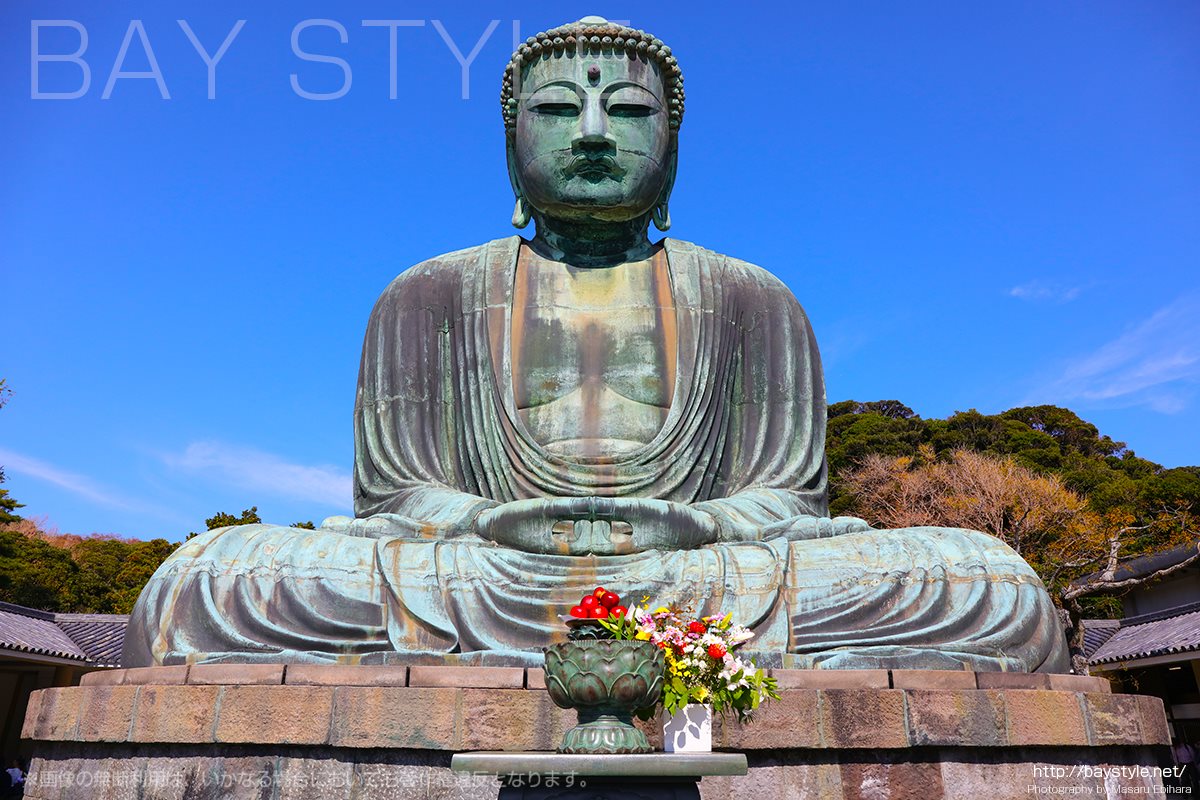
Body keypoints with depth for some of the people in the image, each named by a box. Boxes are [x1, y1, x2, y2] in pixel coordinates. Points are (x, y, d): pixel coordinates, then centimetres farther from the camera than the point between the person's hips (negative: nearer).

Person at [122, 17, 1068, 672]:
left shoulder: (756, 301, 14)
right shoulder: (428, 297, 14)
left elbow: (790, 496, 7)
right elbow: (391, 494, 6)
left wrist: (688, 525, -16)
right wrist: (494, 524, -17)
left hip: (702, 592, 1)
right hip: (479, 591, 0)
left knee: (993, 588, -21)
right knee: (199, 586, -24)